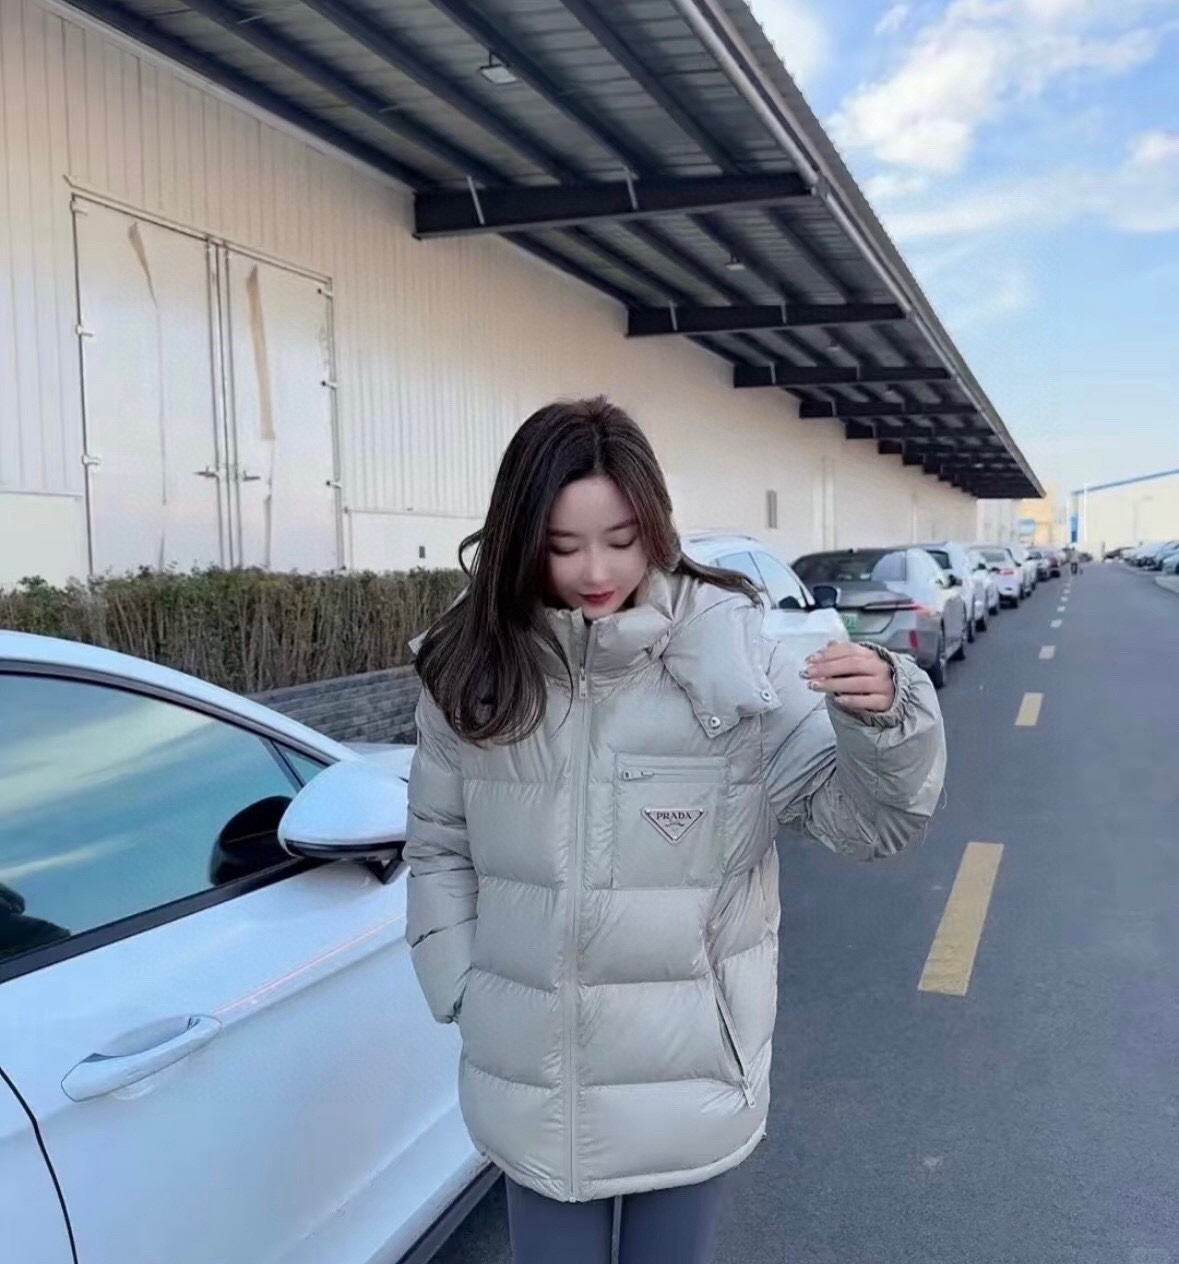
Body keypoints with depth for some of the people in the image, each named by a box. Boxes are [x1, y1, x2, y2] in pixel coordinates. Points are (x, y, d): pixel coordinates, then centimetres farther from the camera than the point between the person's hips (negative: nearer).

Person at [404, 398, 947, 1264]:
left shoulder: (730, 650, -13)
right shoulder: (474, 669, -6)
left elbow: (858, 817, -11)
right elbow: (438, 849, 5)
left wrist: (885, 719, -30)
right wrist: (462, 989, -3)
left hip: (692, 1075, -1)